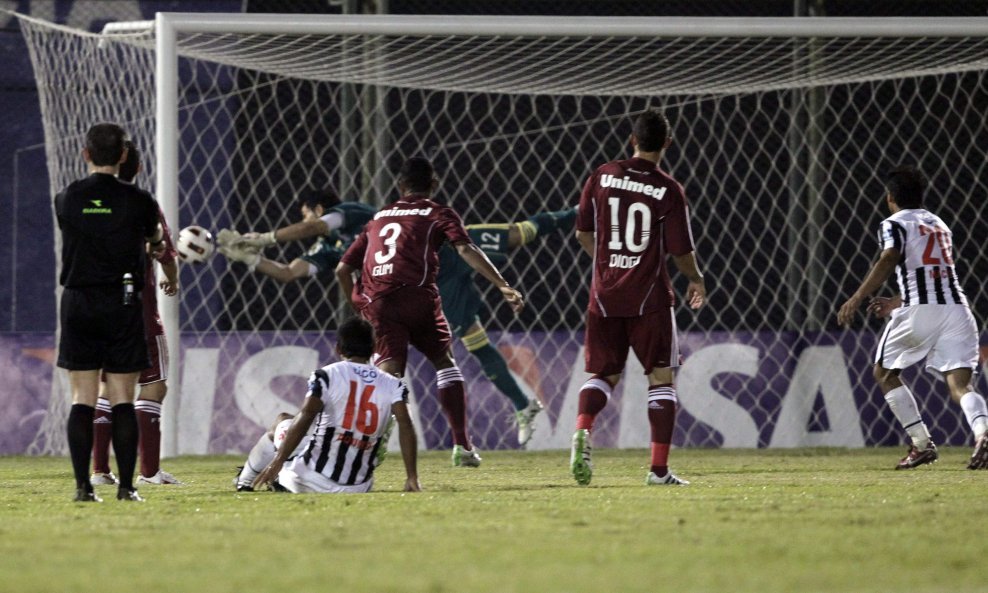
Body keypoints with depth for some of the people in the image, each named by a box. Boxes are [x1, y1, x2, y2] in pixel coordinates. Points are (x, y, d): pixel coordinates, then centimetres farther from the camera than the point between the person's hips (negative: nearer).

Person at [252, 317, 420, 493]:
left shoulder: (327, 376, -3)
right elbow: (405, 426, -8)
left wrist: (277, 462, -19)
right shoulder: (392, 385, 4)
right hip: (359, 488, 3)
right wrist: (412, 478, -9)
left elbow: (304, 418, -16)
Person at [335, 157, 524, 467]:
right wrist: (503, 286, -9)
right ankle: (462, 446, 12)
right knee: (444, 361, 16)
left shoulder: (379, 217, 27)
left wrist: (359, 309, 37)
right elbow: (466, 249, -4)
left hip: (377, 301, 2)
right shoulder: (439, 214, 15)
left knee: (389, 371, -6)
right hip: (416, 296, -2)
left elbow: (343, 269, 26)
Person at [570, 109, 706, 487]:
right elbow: (682, 251, -6)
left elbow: (582, 234, 9)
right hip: (649, 299, -3)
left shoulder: (602, 177, 2)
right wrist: (696, 280, 15)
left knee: (604, 374, 14)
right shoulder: (668, 190, -9)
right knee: (661, 378, 6)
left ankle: (582, 429, -16)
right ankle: (659, 468, 1)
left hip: (605, 296, 3)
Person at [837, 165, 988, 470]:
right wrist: (897, 303, 45)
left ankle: (922, 443, 6)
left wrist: (857, 299, -20)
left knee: (885, 373, 15)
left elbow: (888, 261, -13)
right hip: (957, 306, 5)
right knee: (960, 383, -5)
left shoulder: (894, 225, 6)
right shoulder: (940, 225, 28)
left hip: (919, 311, -5)